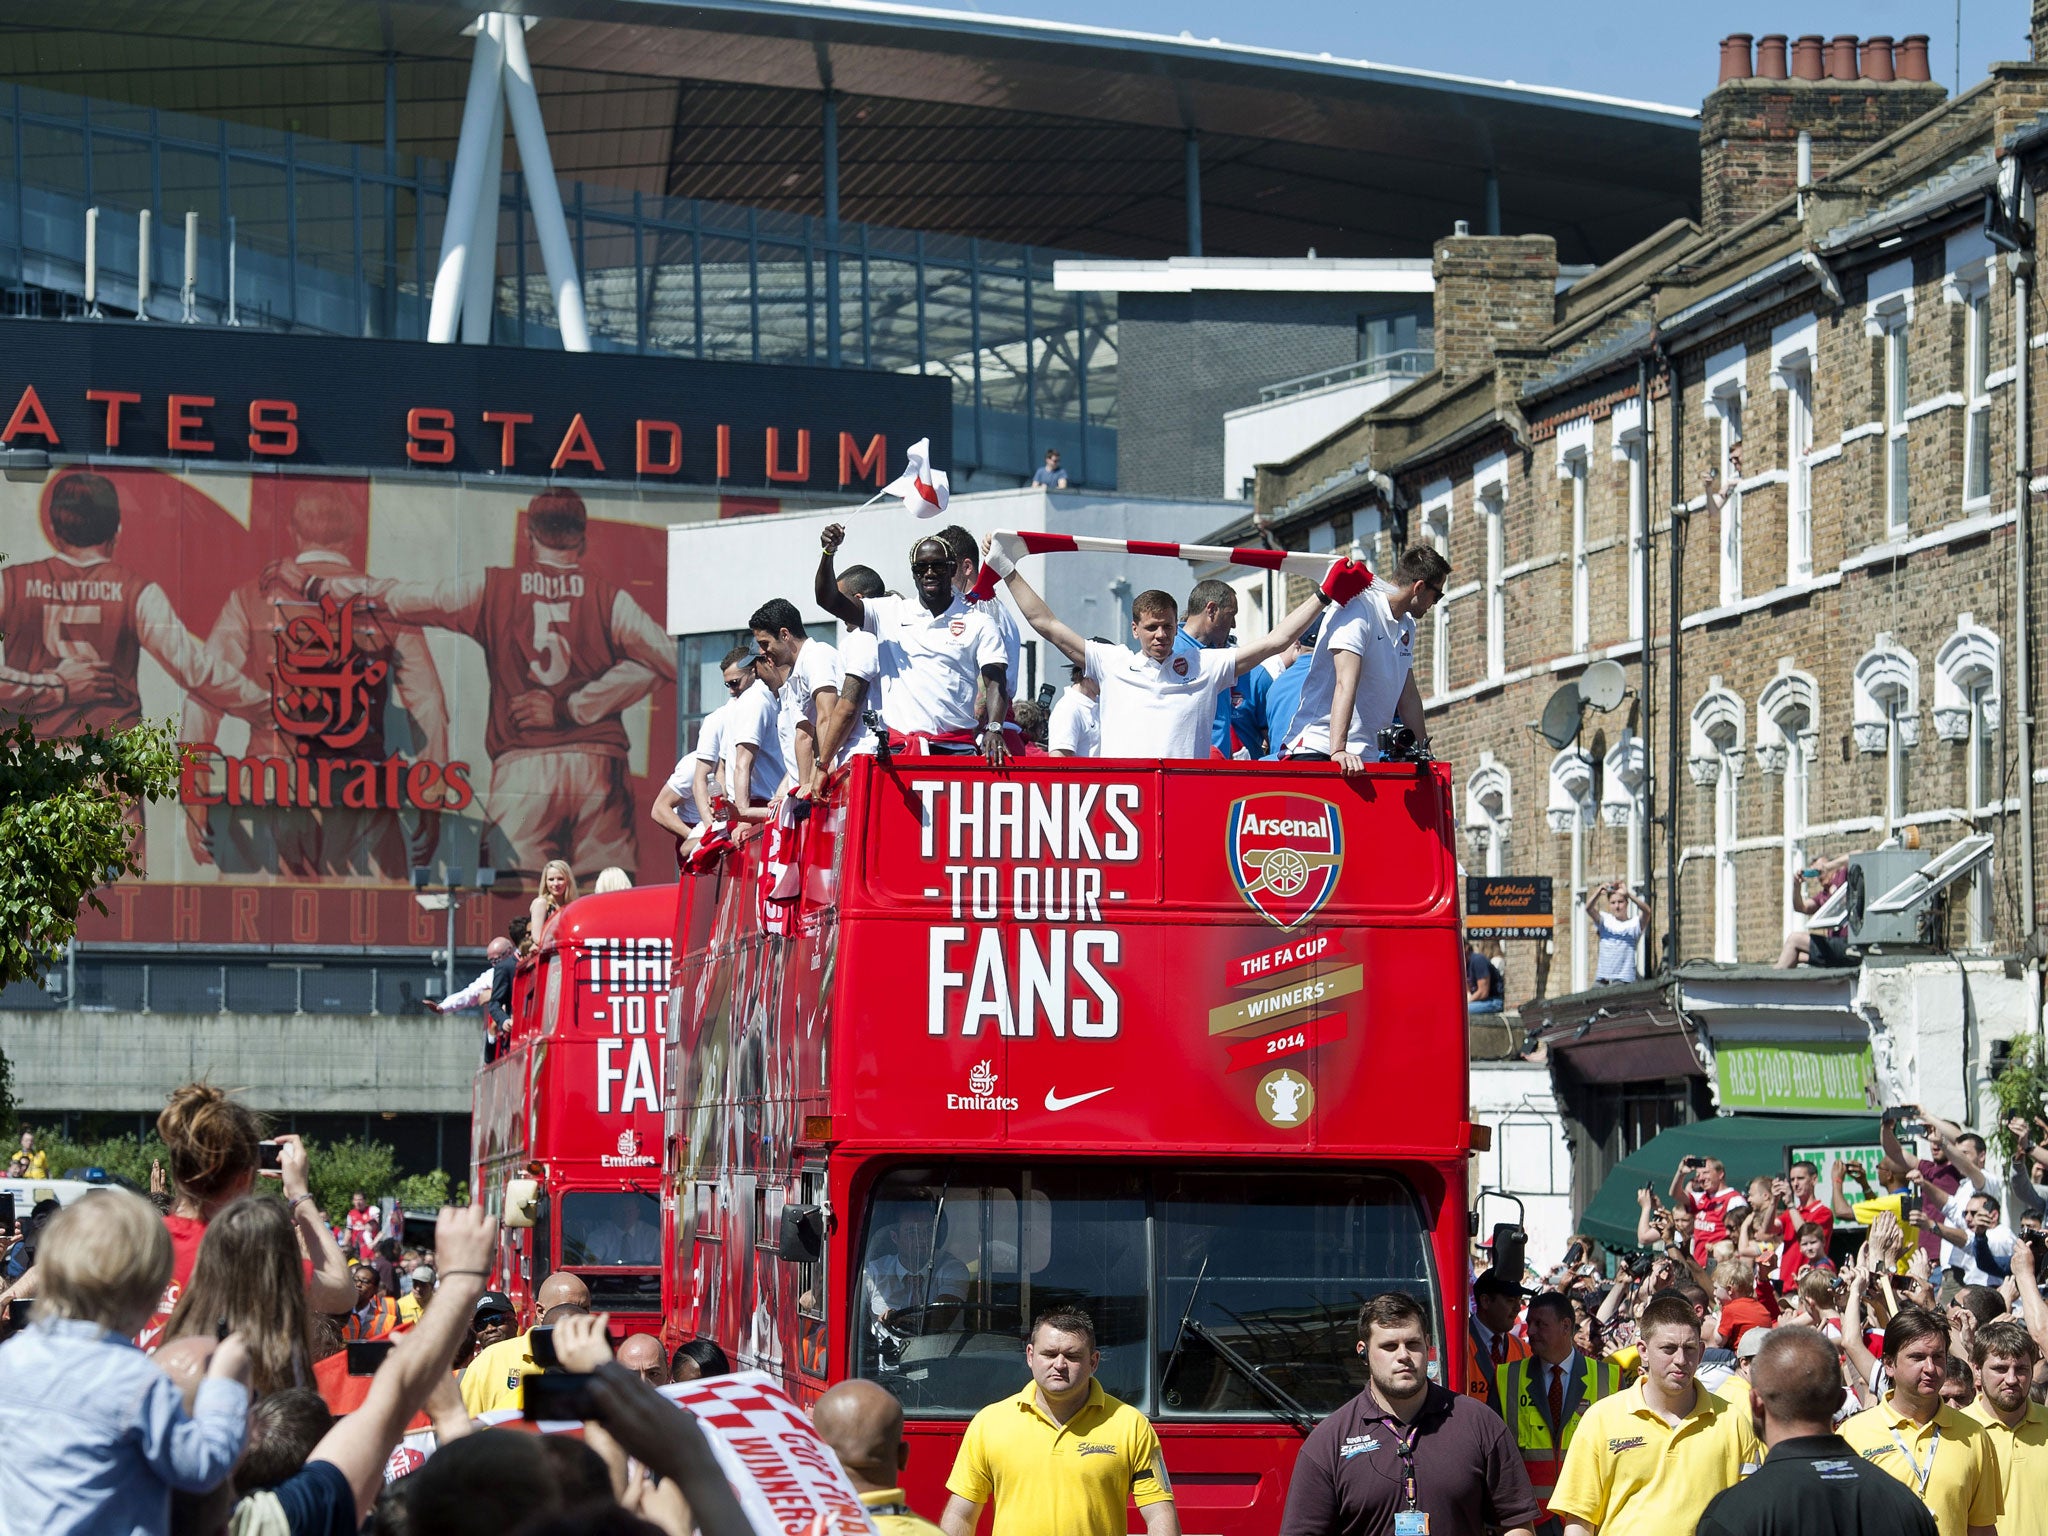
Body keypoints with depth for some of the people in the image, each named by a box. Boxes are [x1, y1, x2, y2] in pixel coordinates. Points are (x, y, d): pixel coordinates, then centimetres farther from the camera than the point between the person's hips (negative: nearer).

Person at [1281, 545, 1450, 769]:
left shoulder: (1407, 626, 18)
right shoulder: (1360, 610, -11)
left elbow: (1408, 697, 23)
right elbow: (1346, 684, -22)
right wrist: (1338, 751, -31)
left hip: (1365, 758, 8)